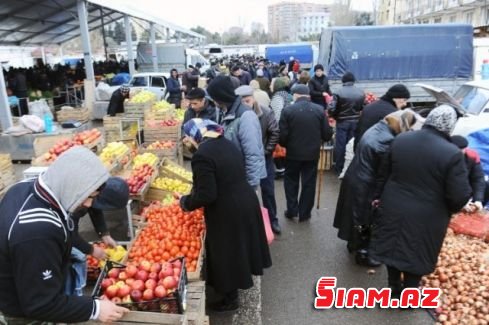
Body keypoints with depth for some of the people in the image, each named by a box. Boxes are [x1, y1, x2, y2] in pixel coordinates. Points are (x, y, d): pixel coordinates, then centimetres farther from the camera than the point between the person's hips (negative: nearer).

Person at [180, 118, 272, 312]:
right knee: (238, 249, 27)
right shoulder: (227, 143, 6)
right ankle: (240, 281, 49)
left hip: (227, 214, -8)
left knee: (227, 255, 11)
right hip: (246, 202, 9)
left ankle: (230, 299, 31)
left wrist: (185, 202, -5)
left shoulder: (202, 155, -22)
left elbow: (206, 194, -24)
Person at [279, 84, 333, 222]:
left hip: (293, 153, -2)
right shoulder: (319, 110, -3)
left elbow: (282, 135, -12)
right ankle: (304, 213, 21)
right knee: (309, 183, 13)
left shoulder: (288, 110, -11)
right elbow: (327, 134, -3)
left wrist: (285, 145, 9)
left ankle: (292, 210, 17)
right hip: (312, 153, 2)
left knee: (291, 181, 18)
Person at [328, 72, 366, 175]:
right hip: (356, 122, 3)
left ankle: (339, 169, 14)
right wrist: (356, 114, 13)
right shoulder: (361, 93, 1)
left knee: (340, 145, 6)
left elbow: (331, 109, -16)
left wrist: (335, 116, 2)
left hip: (342, 122, -3)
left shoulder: (339, 92, -11)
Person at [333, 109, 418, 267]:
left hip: (355, 178, 9)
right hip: (364, 185, -9)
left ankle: (354, 243, 46)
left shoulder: (377, 128, 3)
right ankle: (362, 253, 27)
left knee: (357, 215, 26)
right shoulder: (387, 140, -27)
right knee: (365, 219, 10)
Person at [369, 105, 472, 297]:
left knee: (393, 245, 22)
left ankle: (394, 286, 42)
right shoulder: (452, 153, -21)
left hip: (393, 208, 4)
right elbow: (460, 195, -18)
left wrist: (379, 196, 22)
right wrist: (451, 208, 5)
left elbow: (385, 174, 7)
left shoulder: (399, 140, -6)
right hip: (426, 217, -4)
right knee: (415, 254, 16)